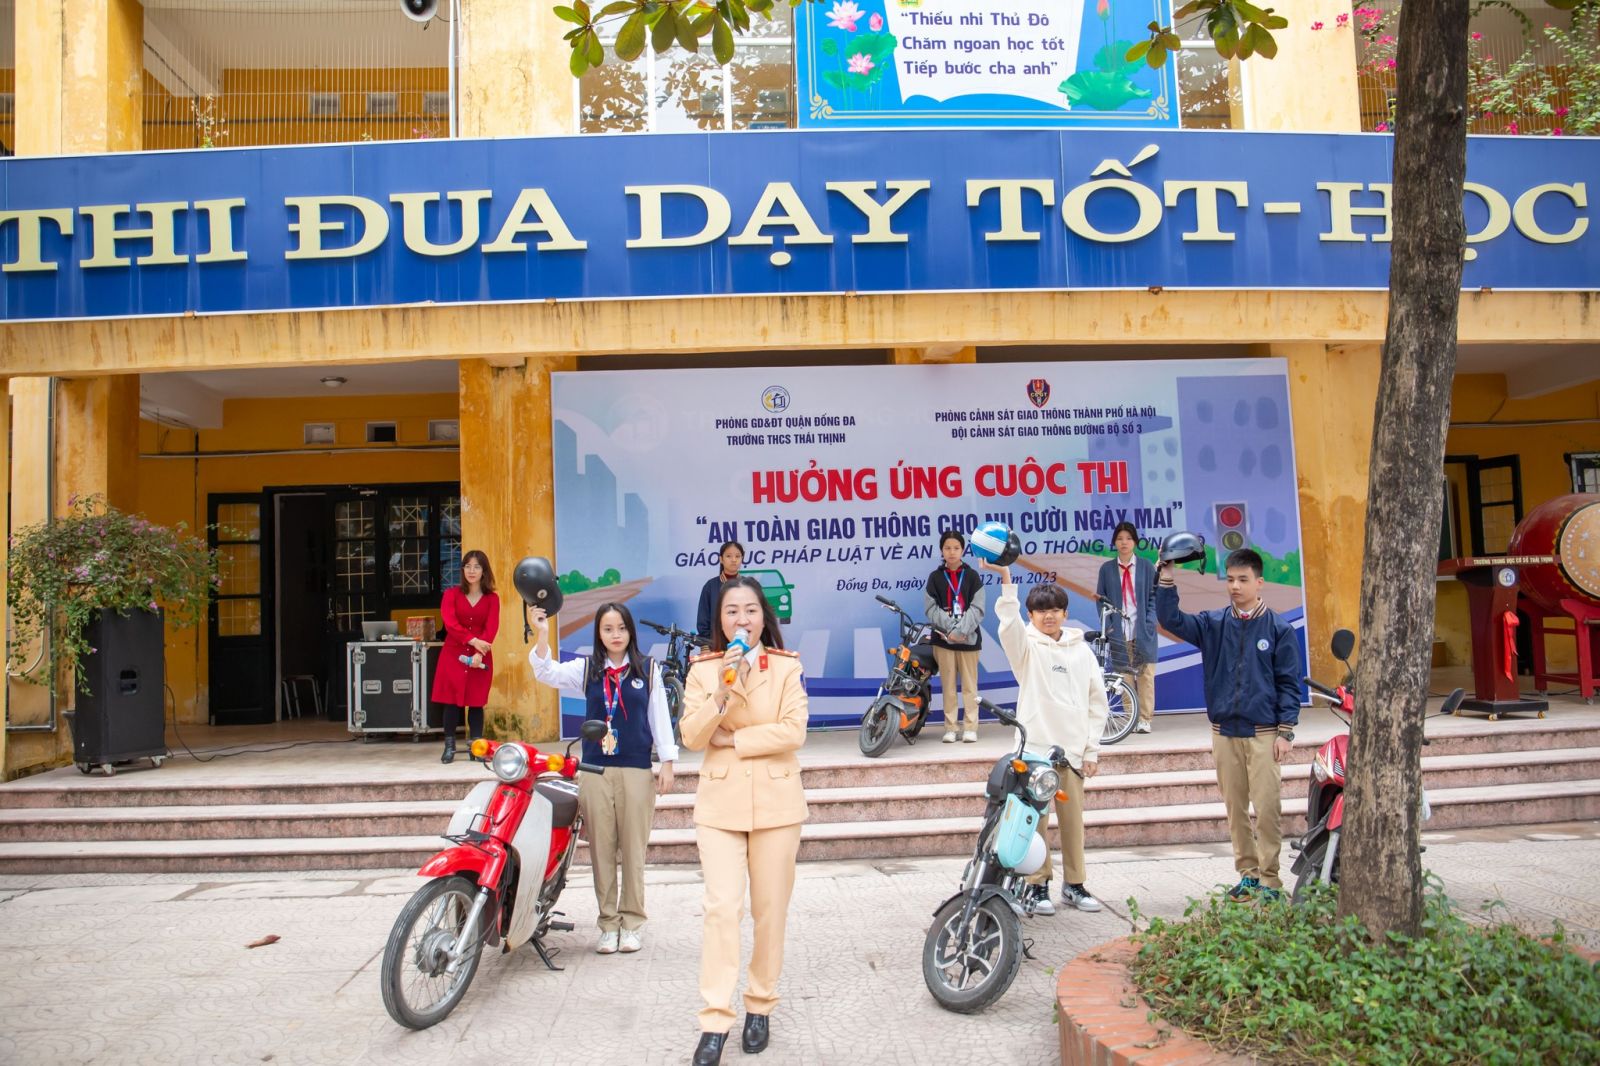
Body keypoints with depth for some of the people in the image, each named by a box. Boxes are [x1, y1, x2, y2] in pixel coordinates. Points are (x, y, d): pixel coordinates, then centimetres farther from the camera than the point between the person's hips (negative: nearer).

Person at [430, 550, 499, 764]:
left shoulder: (492, 599, 3)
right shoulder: (451, 594, 3)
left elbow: (491, 628, -7)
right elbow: (450, 623, -11)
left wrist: (479, 654, -21)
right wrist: (473, 640, -24)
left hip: (480, 657, 0)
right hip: (453, 655, 0)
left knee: (476, 702, 2)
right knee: (451, 701, -1)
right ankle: (449, 747, 6)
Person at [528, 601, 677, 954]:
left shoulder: (648, 669, 4)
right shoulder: (586, 668, 5)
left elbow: (659, 717, 6)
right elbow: (547, 673, -10)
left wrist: (667, 764, 2)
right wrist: (542, 634, -24)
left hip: (637, 771, -1)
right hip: (595, 770, 1)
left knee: (634, 850, 5)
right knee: (601, 850, 7)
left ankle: (632, 922, 17)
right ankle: (608, 923, 18)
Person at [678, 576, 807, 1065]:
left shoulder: (787, 667, 2)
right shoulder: (703, 669, 5)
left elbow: (793, 731, -9)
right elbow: (691, 737, -4)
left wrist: (732, 739, -9)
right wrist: (721, 691, -18)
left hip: (776, 802, 0)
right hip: (720, 803, 0)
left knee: (770, 910, 7)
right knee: (721, 907, -8)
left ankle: (761, 1005, 24)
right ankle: (714, 1022, -1)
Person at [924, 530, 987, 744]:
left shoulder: (972, 576, 5)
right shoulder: (935, 578, 6)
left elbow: (977, 608, -2)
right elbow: (931, 608, 0)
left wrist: (961, 630, -13)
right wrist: (950, 629, -12)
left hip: (968, 638, 0)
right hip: (943, 638, 1)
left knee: (969, 685, 2)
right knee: (948, 685, 3)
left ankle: (971, 727, 7)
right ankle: (950, 728, 9)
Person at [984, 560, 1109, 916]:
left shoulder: (1081, 651, 11)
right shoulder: (1027, 647, 2)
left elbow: (1098, 702, 11)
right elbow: (1009, 621, -20)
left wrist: (1092, 750, 6)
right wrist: (1006, 578, -33)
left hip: (1072, 749, 3)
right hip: (1035, 746, -3)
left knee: (1073, 818, 8)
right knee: (1035, 819, -1)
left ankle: (1074, 884, 22)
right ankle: (1038, 885, 11)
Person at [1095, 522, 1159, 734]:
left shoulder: (1146, 567, 5)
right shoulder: (1106, 569, 6)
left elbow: (1154, 596, 5)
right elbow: (1102, 599, 7)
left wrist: (1149, 623, -7)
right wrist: (1108, 626, -3)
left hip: (1142, 631, 0)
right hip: (1119, 632, 1)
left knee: (1145, 675, 0)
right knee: (1125, 676, 1)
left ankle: (1145, 720, 7)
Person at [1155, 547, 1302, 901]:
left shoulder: (1279, 628, -1)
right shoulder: (1213, 623, 6)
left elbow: (1289, 683, -1)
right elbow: (1171, 620, -4)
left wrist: (1286, 731, -5)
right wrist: (1167, 581, -16)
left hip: (1264, 733, -3)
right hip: (1224, 732, 3)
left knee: (1266, 809, -4)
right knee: (1235, 809, 9)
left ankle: (1269, 880, 8)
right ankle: (1247, 874, 21)